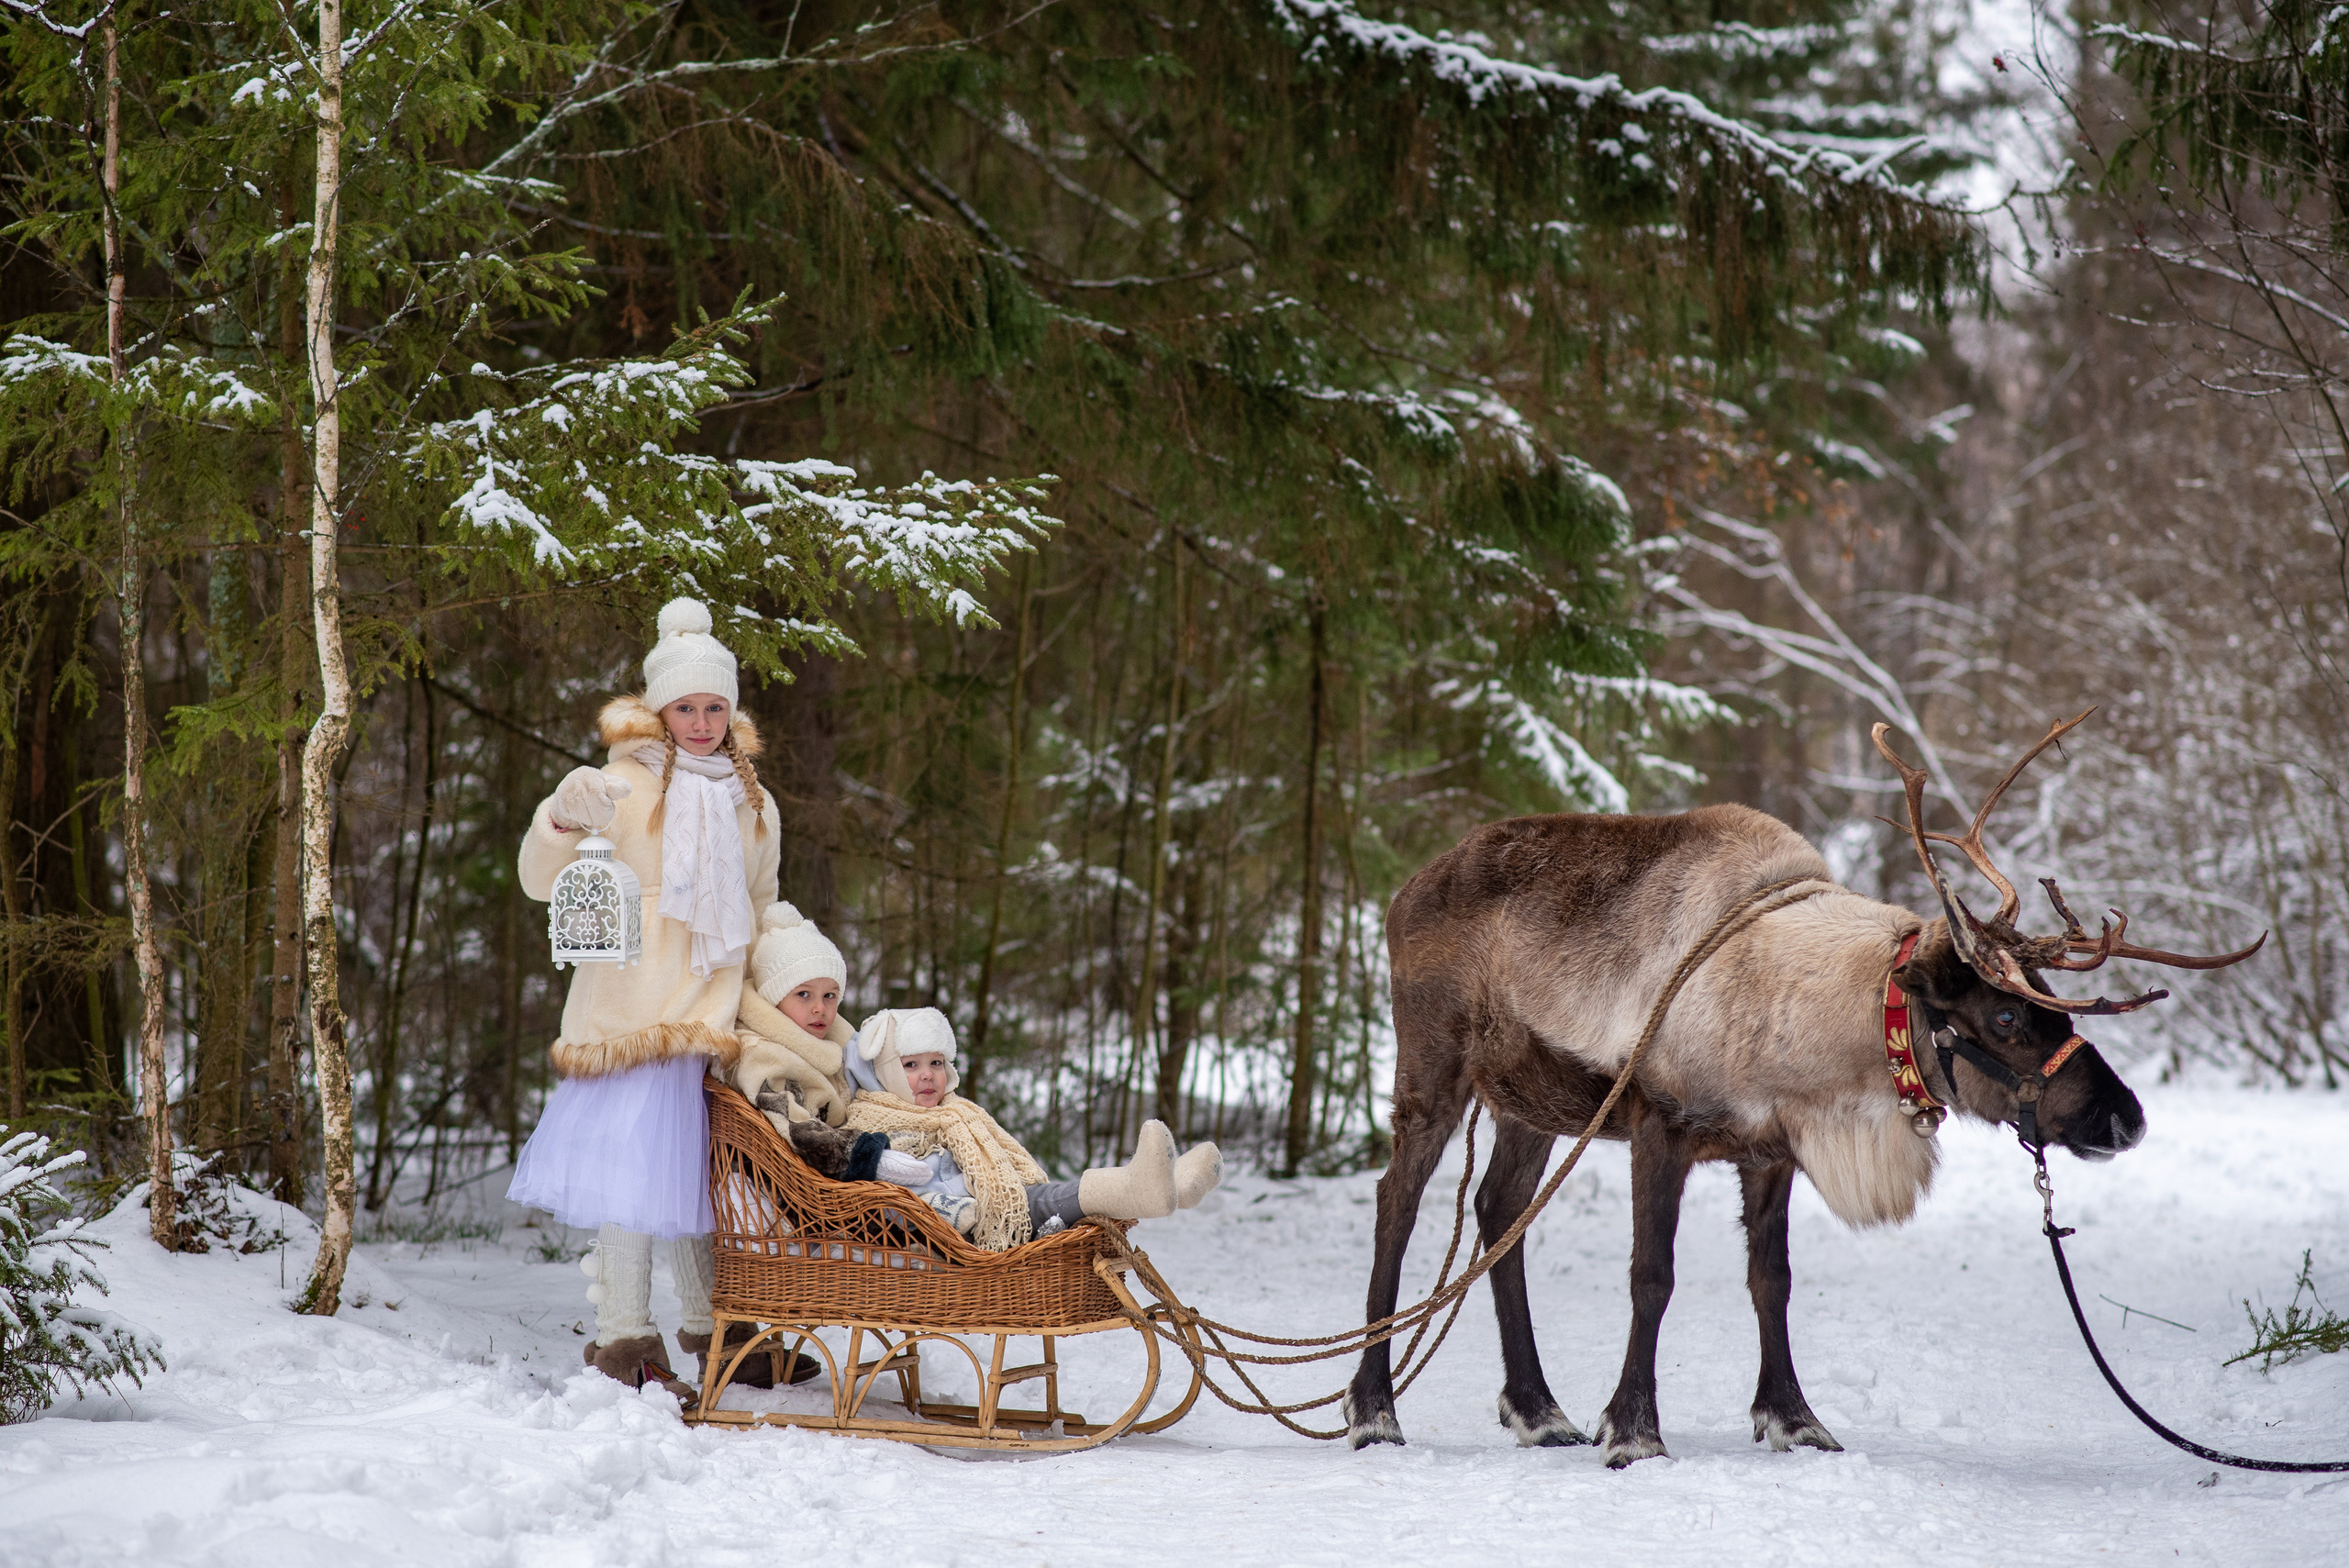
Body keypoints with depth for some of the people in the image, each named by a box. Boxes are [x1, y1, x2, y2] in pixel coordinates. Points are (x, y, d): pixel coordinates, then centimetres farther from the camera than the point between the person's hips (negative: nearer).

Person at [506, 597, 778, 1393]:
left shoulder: (753, 804, 15)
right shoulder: (625, 785, -3)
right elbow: (542, 882, -8)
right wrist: (562, 819, -28)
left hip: (713, 1018, 5)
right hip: (632, 1011, -5)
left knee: (709, 1165, 8)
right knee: (635, 1160, -11)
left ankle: (711, 1326, 23)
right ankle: (623, 1339, -6)